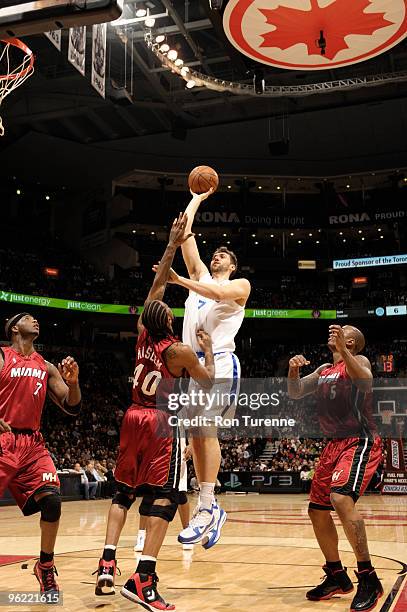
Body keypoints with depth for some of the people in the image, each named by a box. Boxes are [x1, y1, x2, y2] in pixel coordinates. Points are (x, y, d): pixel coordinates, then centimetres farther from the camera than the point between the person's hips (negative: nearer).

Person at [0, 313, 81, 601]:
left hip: (33, 444, 4)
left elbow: (73, 409, 11)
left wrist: (73, 382, -8)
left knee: (52, 499, -12)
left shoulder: (46, 367, 13)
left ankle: (46, 567, 7)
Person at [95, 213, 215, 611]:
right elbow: (208, 383, 0)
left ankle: (106, 565, 8)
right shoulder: (179, 351, -13)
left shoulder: (142, 334, 2)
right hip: (161, 422, -6)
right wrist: (208, 351, 14)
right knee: (163, 495, -4)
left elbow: (157, 284, 11)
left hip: (133, 417, 6)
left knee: (123, 491, 16)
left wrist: (173, 245, 15)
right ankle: (143, 579, -12)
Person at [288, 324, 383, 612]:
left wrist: (342, 350, -40)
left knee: (341, 499, -29)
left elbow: (365, 380, -29)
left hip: (360, 442, -9)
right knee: (317, 510, 10)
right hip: (335, 445, 9)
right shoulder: (323, 370, 17)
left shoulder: (357, 360, -6)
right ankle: (337, 577, 26)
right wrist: (293, 370, -5)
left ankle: (369, 579, -19)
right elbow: (295, 392, 14)